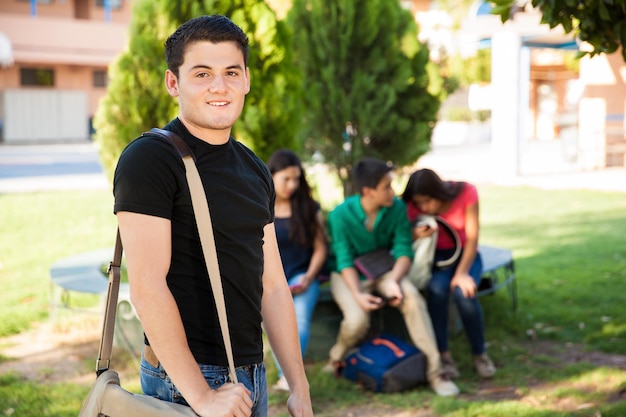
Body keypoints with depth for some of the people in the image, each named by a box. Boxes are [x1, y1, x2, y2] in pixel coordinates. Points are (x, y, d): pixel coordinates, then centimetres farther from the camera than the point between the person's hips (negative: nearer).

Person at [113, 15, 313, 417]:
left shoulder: (256, 171, 9)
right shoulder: (149, 159, -13)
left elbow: (272, 284, 11)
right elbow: (147, 286, -20)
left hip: (252, 374, 7)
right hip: (186, 382, -7)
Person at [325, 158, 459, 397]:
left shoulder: (397, 208, -13)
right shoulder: (340, 215, -20)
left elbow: (403, 251, -11)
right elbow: (345, 261, -17)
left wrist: (393, 280, -30)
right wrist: (358, 294, -31)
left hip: (381, 269, 2)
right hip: (347, 275, -2)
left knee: (411, 297, -28)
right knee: (357, 320, -30)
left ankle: (434, 370, -22)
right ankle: (336, 359, 4)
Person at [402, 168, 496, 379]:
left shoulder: (466, 193, -18)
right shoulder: (414, 206, -13)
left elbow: (472, 238, -16)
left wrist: (462, 273, -27)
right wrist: (415, 235, -33)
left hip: (465, 254, -1)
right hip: (436, 257, 1)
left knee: (463, 293, -32)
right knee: (437, 288, -34)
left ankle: (480, 354, -11)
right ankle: (443, 354, -21)